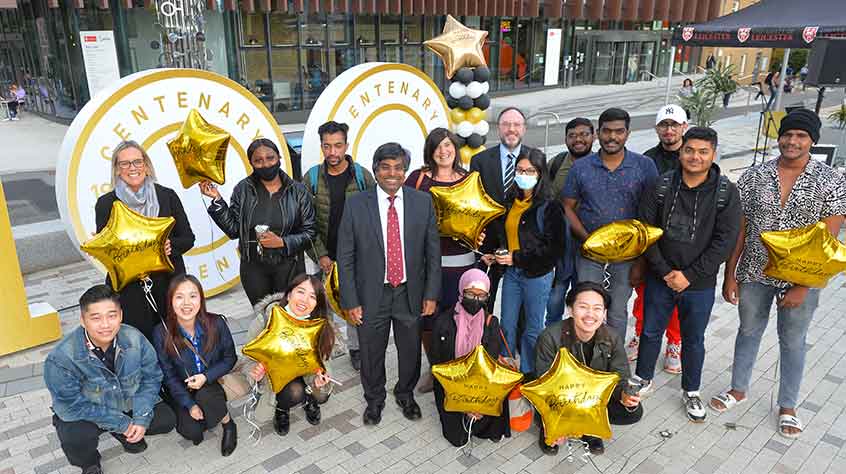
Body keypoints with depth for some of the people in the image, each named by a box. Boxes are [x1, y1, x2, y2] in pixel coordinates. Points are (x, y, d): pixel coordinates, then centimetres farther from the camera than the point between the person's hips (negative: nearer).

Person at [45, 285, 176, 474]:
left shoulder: (135, 338, -21)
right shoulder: (61, 358, -30)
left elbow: (151, 378, -9)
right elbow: (70, 407, -24)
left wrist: (141, 419, -19)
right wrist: (121, 423, -22)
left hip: (129, 402, 3)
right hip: (87, 414, -3)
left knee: (166, 419, -10)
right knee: (74, 437, -31)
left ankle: (127, 435, 22)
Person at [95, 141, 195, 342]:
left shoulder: (167, 196, 5)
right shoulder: (106, 203, 4)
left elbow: (188, 238, 7)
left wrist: (170, 246, -13)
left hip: (169, 285, 1)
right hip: (128, 290, 0)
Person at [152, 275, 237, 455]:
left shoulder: (216, 323, -16)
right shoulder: (162, 333, -17)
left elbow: (230, 358, -4)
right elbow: (168, 375, -8)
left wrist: (206, 377, -20)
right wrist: (189, 404, -15)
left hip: (212, 382, 0)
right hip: (181, 390, 0)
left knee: (204, 396, -33)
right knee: (191, 431, -20)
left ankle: (228, 423, -3)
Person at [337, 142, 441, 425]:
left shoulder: (423, 202, -4)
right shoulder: (356, 205, -8)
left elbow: (433, 251, 0)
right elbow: (345, 257, -6)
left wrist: (431, 294, -2)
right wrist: (350, 301, -8)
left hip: (410, 293, 1)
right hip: (371, 294, -1)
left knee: (410, 351, 19)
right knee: (371, 352, 16)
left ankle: (405, 394, 47)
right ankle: (374, 399, 43)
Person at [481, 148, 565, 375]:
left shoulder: (550, 207, -12)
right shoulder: (512, 202, 7)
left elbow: (555, 248, -15)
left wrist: (518, 258, -18)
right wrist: (494, 255, 5)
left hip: (537, 275, -6)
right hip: (512, 272, 6)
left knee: (532, 330, 8)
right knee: (507, 326, 13)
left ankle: (528, 376, 23)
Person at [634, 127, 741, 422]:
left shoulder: (726, 192, -9)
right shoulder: (662, 185, -7)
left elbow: (725, 240, -12)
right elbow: (646, 229, -7)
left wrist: (690, 275, -15)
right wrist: (664, 271, -12)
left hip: (699, 284, -1)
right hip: (659, 279, 1)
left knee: (693, 340, 16)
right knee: (651, 332, 16)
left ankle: (691, 392, 36)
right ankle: (644, 379, 38)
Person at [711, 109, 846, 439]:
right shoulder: (754, 176, -5)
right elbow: (739, 229, -2)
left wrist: (803, 287, -15)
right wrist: (730, 275, -2)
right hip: (754, 274, 2)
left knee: (793, 341, 15)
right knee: (748, 331, 18)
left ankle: (788, 406, 34)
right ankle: (738, 390, 38)